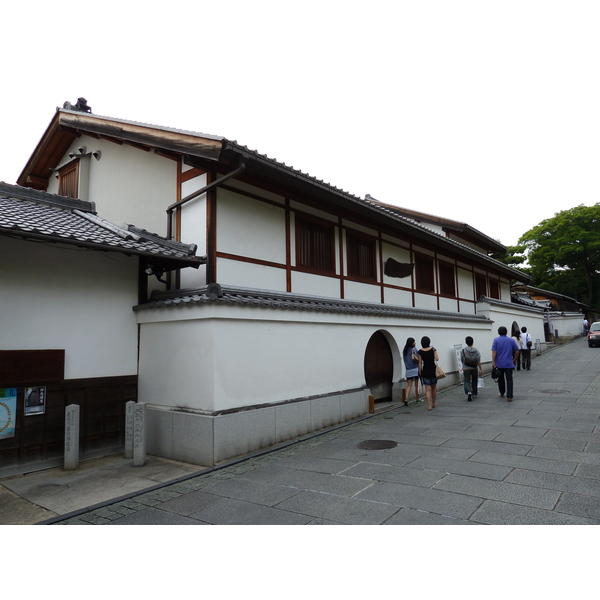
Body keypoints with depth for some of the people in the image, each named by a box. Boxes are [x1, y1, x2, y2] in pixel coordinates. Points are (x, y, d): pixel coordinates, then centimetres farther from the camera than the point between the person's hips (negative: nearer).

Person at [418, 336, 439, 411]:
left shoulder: (420, 352, -5)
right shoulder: (433, 349, -6)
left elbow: (420, 363, -2)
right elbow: (437, 359, -11)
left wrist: (420, 372, 7)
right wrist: (434, 351, 6)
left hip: (425, 371, -1)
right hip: (433, 370, 1)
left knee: (428, 389, 1)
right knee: (434, 387, 18)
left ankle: (429, 405, -4)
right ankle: (434, 403, 32)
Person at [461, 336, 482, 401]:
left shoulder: (463, 351, -7)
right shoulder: (476, 351, -3)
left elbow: (462, 360, 2)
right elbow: (478, 361, -8)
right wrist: (480, 369, -4)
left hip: (466, 369, -2)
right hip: (474, 369, 2)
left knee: (467, 382, -1)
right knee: (474, 382, 19)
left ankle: (468, 392, -26)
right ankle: (474, 394, 30)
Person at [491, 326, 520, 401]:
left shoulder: (496, 340, -2)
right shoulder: (511, 340, 2)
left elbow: (494, 352, -11)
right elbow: (517, 351, 4)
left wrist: (493, 362, -11)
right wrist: (515, 360, 18)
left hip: (499, 364, 0)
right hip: (509, 364, 0)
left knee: (501, 379, 17)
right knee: (509, 380, -2)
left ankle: (502, 393, 32)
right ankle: (509, 397, -9)